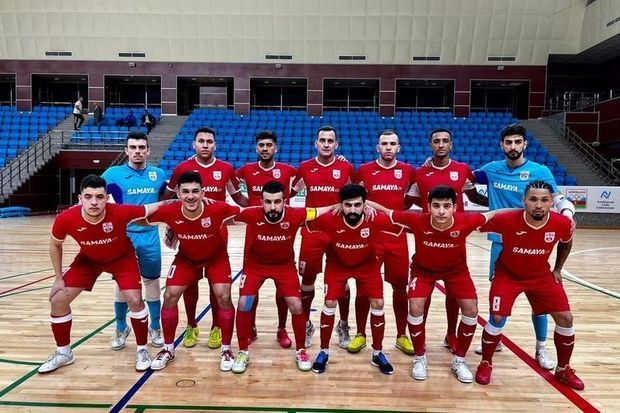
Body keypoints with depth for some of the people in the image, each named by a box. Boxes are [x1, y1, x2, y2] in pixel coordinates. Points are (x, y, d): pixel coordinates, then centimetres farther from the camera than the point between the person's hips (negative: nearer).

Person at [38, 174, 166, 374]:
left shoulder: (120, 212, -38)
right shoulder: (65, 219, -30)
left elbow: (153, 208, -21)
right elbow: (55, 245, -7)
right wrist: (59, 277, -4)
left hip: (122, 258, -3)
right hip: (88, 259, 3)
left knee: (134, 300, -17)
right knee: (58, 300, -1)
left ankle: (142, 350, 7)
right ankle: (63, 353, 22)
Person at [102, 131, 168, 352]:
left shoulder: (158, 174, 3)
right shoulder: (114, 173, -5)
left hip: (150, 237, 1)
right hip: (123, 236, -1)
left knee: (152, 283, 10)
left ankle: (155, 328, 25)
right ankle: (121, 329, 29)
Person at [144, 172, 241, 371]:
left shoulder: (218, 209, -34)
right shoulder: (169, 212, -28)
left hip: (216, 258, -2)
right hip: (186, 258, 2)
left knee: (223, 297, -14)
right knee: (170, 296, -5)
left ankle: (226, 350, 6)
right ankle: (168, 349, 17)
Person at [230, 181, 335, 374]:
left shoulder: (294, 215, -28)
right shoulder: (252, 214, -29)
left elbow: (327, 210, -18)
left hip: (284, 265, 0)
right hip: (255, 264, 0)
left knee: (296, 306, -8)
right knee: (243, 304, -11)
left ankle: (301, 351, 17)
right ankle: (243, 352, 11)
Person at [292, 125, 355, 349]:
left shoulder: (346, 168, 0)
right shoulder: (304, 167, 2)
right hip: (311, 232, 1)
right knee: (307, 279, 9)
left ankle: (343, 326, 27)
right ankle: (306, 325, 28)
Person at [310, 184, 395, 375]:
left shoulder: (376, 220, -33)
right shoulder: (329, 220, -34)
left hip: (367, 264, 1)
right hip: (337, 264, -1)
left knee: (377, 304, -2)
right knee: (330, 304, -5)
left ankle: (377, 354, 20)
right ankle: (323, 352, 16)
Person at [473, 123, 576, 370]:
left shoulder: (540, 171, -6)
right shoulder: (492, 169, 2)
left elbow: (559, 199, -5)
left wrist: (567, 212, -27)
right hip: (500, 243, 2)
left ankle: (541, 349, 22)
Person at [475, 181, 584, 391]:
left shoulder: (563, 224, -21)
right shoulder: (506, 220, -32)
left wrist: (557, 269, 8)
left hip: (541, 275, 3)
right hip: (508, 274, -3)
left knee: (565, 318, 2)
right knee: (497, 318, -12)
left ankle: (563, 370, 26)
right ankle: (485, 364, 13)